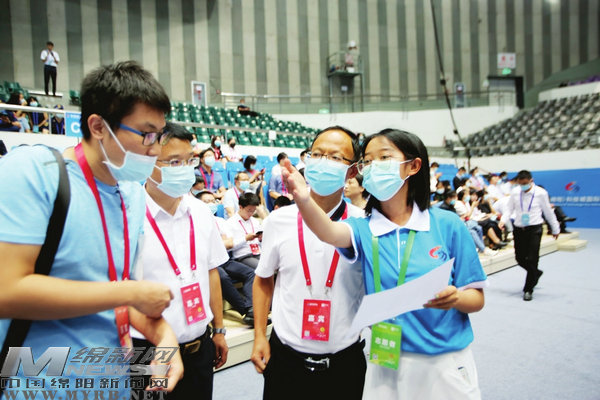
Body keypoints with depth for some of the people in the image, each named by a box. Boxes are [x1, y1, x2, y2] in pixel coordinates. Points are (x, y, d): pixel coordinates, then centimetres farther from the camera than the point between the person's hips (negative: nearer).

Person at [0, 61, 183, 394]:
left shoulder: (134, 194, 2)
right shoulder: (29, 171, -17)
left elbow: (121, 284, 7)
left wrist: (161, 333, -10)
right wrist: (132, 293, -20)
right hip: (38, 387, -6)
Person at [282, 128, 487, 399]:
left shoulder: (447, 225, -8)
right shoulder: (364, 229, -6)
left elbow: (476, 299, -3)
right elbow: (330, 233, -29)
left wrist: (455, 298, -26)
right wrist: (304, 199, -49)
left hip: (447, 364, 0)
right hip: (388, 365, 1)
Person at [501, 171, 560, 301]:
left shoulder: (541, 193, -6)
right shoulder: (515, 192, 0)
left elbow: (548, 212, 5)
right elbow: (509, 209, 9)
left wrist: (555, 229, 13)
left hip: (534, 229, -3)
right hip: (519, 229, 3)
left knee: (532, 259, -5)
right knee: (520, 258, 8)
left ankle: (528, 289, 9)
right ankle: (536, 273, 40)